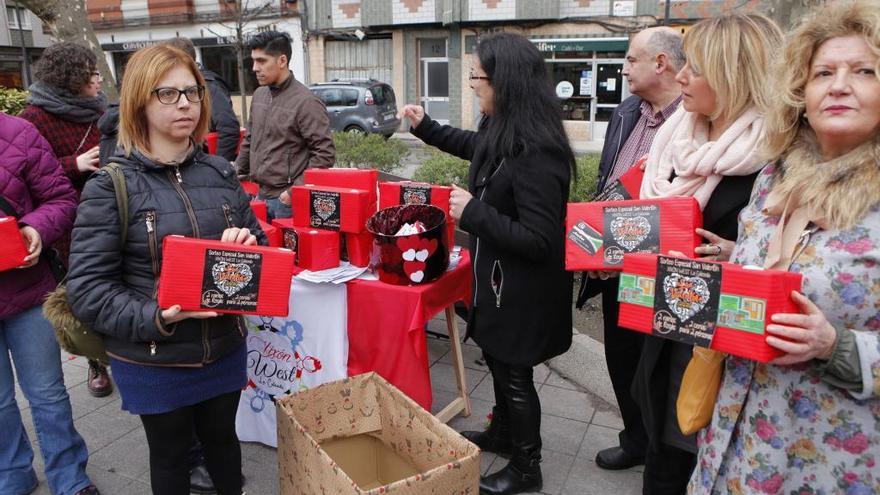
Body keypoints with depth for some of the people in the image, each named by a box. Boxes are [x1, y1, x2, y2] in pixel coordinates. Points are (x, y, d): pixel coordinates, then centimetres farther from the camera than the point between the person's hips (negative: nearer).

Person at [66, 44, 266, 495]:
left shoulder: (220, 173, 2)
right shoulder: (110, 188, -11)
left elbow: (257, 243, 10)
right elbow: (86, 289, -12)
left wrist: (248, 245, -13)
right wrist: (155, 318, -26)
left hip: (224, 348, 3)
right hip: (153, 360, -3)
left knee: (221, 439, 23)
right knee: (170, 454, 18)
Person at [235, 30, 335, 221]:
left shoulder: (306, 102, -13)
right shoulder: (259, 95, 11)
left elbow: (325, 155, -16)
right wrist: (238, 174, 18)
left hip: (287, 200, -7)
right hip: (260, 195, 7)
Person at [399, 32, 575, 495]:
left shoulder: (534, 152, -30)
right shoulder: (505, 134, -1)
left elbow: (539, 241, -30)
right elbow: (475, 147, 25)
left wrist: (472, 212, -25)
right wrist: (425, 126, 22)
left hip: (523, 290, -9)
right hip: (499, 278, 9)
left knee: (514, 374, 10)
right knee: (498, 362, 26)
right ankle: (502, 433, 50)